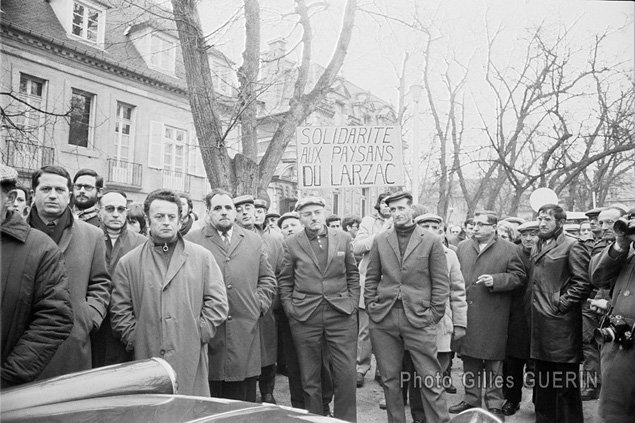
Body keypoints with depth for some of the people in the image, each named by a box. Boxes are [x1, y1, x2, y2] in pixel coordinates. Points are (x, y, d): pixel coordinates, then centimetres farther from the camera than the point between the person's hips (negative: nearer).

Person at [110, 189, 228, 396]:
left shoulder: (202, 257, 6)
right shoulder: (128, 263, 8)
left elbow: (217, 302, 3)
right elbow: (120, 310, 6)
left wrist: (198, 335, -4)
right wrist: (136, 340, -4)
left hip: (191, 360, 0)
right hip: (146, 358, 0)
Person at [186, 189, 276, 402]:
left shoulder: (255, 241, 13)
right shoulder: (191, 240, 3)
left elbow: (267, 279, 17)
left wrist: (259, 304, 4)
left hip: (246, 333, 3)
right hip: (207, 332, -2)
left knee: (245, 400, 10)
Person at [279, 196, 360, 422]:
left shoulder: (344, 239, 6)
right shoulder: (291, 243, 2)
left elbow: (353, 275, 12)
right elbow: (284, 281, 8)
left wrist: (352, 302, 4)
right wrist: (289, 308, 1)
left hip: (341, 314, 1)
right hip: (304, 317, 0)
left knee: (346, 374, 1)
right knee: (310, 378, 8)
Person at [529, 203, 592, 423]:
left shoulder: (573, 246, -8)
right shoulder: (537, 247, 15)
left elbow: (582, 283, -13)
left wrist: (562, 303, -14)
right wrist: (535, 308, 12)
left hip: (561, 322, -8)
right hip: (539, 322, 8)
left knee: (566, 381, 1)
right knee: (542, 379, 18)